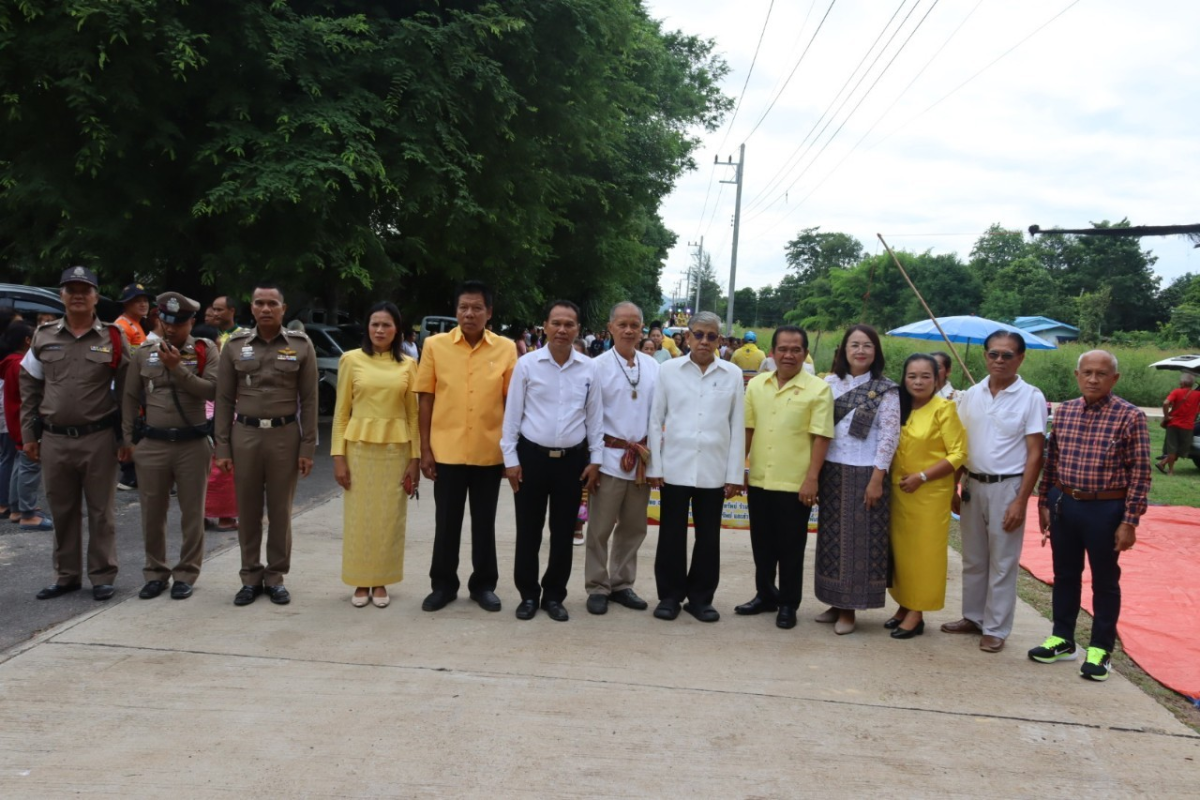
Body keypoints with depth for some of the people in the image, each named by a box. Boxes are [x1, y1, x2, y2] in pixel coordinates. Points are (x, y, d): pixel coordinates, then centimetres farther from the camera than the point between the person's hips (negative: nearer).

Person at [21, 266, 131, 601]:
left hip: (99, 438, -3)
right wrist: (28, 434, 7)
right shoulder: (43, 337, 6)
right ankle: (66, 575, 24)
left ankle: (102, 576, 15)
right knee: (62, 511, 12)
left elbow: (127, 392, 0)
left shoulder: (114, 338, -1)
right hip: (54, 439, 3)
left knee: (100, 510, 5)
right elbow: (29, 389, 11)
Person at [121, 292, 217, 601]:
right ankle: (155, 573, 21)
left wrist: (178, 368, -17)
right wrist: (129, 439, 6)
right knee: (152, 514, 8)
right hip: (152, 445, 2)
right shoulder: (143, 353, 6)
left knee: (192, 513, 5)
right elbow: (130, 398, 10)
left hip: (193, 445, -2)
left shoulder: (206, 350, 1)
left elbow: (212, 390, -11)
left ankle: (186, 574, 16)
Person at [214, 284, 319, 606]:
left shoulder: (301, 345, 0)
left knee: (280, 510, 6)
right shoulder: (235, 345, 3)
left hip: (285, 435, -1)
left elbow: (309, 400, 0)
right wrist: (222, 447, -1)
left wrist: (308, 447, -5)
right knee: (247, 511, 7)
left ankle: (276, 577, 18)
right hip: (245, 434, 1)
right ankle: (251, 577, 19)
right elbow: (224, 399, 4)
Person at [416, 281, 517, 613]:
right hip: (446, 450, 0)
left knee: (484, 522, 11)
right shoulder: (435, 345, -1)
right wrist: (425, 448, -2)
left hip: (489, 452, 0)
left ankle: (483, 584, 25)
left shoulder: (506, 349, 0)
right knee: (446, 522, 10)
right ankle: (443, 584, 24)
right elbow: (425, 399, 1)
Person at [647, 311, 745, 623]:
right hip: (675, 467, -1)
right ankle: (669, 595, 19)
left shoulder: (733, 374, 3)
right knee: (672, 535, 6)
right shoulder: (668, 370, 1)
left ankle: (700, 597, 21)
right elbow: (655, 420, 3)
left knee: (709, 537, 8)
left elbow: (737, 427, 3)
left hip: (714, 470, 1)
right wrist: (654, 466, -1)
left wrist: (735, 474, 0)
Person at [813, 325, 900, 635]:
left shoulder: (885, 390, -4)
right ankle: (836, 602, 22)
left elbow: (890, 436, -8)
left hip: (864, 474, -4)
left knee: (859, 540, 2)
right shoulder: (830, 382, 5)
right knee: (832, 538, 10)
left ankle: (849, 608, 13)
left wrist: (877, 478, -13)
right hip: (831, 471, 4)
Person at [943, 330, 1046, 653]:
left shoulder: (1031, 397, -8)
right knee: (973, 558, 14)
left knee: (1002, 562, 4)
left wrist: (1021, 501, -13)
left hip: (1007, 487, -4)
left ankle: (995, 628, 14)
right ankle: (972, 617, 28)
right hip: (972, 484, 4)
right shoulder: (970, 395, 4)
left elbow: (1035, 453, -9)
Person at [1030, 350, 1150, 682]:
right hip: (1063, 504, 4)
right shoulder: (1063, 412, 4)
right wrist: (1044, 503, 10)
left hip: (1105, 509, -4)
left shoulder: (1130, 416, -10)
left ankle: (1101, 649, 21)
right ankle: (1062, 639, 29)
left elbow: (1140, 473, -10)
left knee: (1104, 581, 9)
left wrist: (1130, 521, -12)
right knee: (1065, 575, 15)